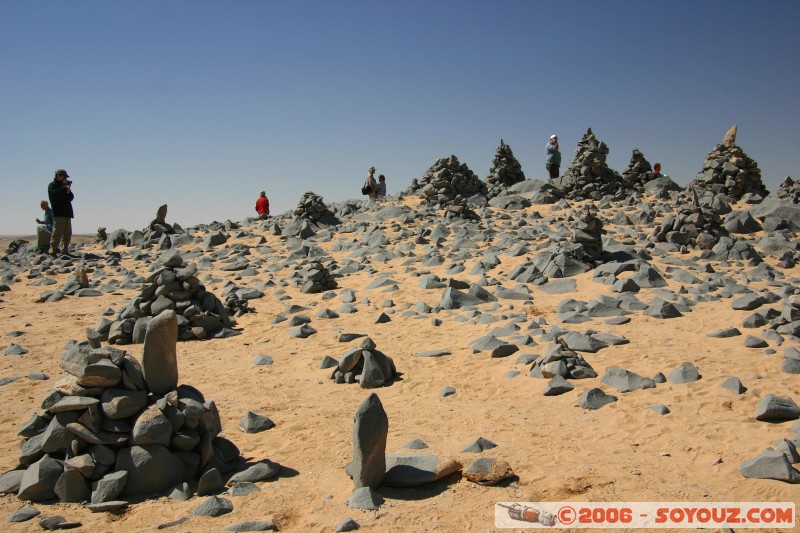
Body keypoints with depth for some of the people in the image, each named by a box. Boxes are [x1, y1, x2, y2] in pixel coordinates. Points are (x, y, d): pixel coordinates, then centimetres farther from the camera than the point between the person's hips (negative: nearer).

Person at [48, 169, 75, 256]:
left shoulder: (63, 185, 22)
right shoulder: (52, 185, 2)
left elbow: (71, 198, 14)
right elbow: (55, 195, -18)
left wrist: (69, 191, -4)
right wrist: (64, 188, -11)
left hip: (67, 213, 8)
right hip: (58, 214, -8)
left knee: (68, 234, 7)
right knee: (57, 233, -13)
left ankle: (65, 251, 11)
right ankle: (53, 251, -14)